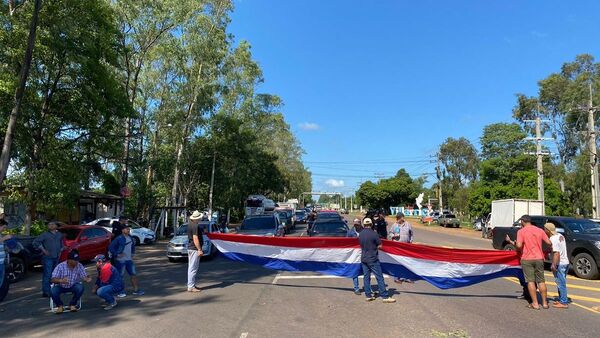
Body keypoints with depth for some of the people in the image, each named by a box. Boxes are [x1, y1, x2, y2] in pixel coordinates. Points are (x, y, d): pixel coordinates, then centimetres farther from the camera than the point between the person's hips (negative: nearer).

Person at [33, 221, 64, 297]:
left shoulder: (60, 235, 13)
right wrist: (43, 250, -11)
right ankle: (46, 292, -5)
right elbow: (36, 241, -8)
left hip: (57, 257, 6)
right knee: (47, 275, -8)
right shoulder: (45, 234, -3)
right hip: (48, 258, -6)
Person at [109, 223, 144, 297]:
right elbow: (110, 247, -15)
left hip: (129, 260, 6)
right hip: (120, 260, -6)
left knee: (133, 274, 6)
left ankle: (136, 290, 15)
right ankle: (121, 291, 15)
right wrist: (117, 254, -16)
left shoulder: (130, 238, 9)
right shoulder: (119, 239, -13)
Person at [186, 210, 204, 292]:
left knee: (191, 267, 16)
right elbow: (195, 238, -24)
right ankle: (191, 287, -3)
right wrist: (199, 249, -24)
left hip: (190, 248, 10)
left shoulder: (190, 224, 10)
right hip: (194, 249, -10)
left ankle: (192, 284, 25)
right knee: (193, 268, -6)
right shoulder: (195, 226, -19)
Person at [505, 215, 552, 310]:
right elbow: (549, 243, 2)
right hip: (539, 258, 4)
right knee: (541, 281, 12)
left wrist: (511, 241, -2)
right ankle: (544, 302, 18)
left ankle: (535, 303, 3)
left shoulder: (521, 231, -9)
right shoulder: (540, 230, 3)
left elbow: (519, 245, -19)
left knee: (530, 281, 1)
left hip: (527, 259, -4)